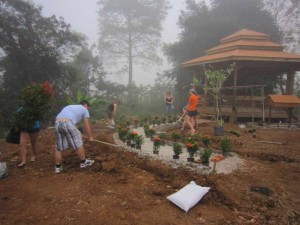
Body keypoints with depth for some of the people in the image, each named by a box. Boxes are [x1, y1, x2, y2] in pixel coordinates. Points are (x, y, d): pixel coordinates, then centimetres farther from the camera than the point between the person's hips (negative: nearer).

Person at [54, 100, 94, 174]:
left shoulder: (70, 106, 38)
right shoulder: (84, 110, 19)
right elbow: (87, 126, 18)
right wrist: (90, 137, 31)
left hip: (57, 122, 7)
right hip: (67, 122, -7)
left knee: (59, 147, 16)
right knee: (78, 143, 9)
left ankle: (58, 167, 26)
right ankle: (83, 162, 22)